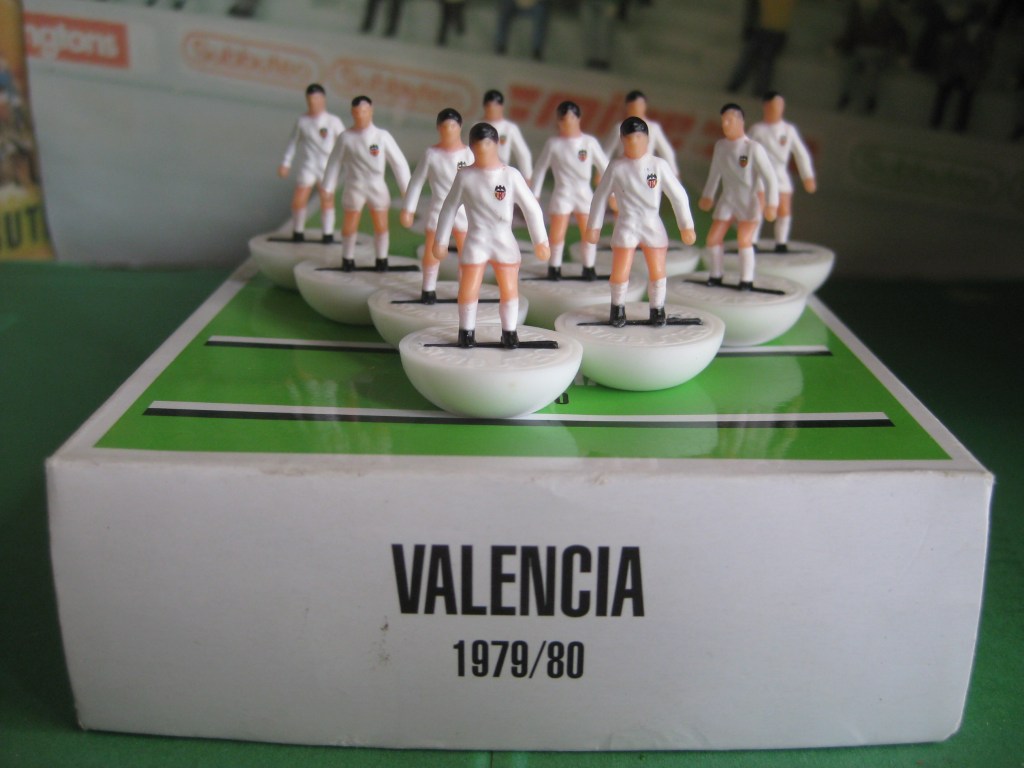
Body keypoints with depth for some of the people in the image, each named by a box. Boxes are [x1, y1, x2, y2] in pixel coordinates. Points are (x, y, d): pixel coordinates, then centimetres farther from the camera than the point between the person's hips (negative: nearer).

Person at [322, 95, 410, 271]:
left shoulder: (382, 136, -6)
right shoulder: (345, 138, -5)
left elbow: (399, 162, -2)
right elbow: (334, 163, 3)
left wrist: (406, 189, -3)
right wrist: (327, 189, 4)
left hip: (377, 187, 0)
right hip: (354, 187, 0)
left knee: (381, 226, 4)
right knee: (349, 227, 4)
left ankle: (381, 260, 23)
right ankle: (347, 259, 24)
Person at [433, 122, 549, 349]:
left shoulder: (511, 175, -9)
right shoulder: (465, 176, -6)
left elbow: (532, 208, -5)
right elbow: (449, 208, 3)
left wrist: (540, 241, -5)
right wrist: (440, 241, 5)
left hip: (505, 242, 1)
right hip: (476, 242, 0)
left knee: (509, 290, 6)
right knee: (468, 291, -1)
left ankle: (509, 332, 23)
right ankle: (466, 331, 19)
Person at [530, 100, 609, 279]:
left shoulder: (589, 142, -3)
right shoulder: (553, 143, -4)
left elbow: (604, 167, 2)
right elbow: (540, 169, 2)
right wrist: (535, 194, 1)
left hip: (584, 194, 1)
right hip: (562, 194, -1)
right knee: (557, 234, -2)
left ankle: (589, 268, 17)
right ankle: (554, 266, 17)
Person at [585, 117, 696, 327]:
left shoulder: (659, 165, -7)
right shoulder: (616, 168, -5)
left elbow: (678, 196, -3)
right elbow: (600, 197, 4)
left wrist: (686, 226, -3)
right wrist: (593, 226, 7)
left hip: (653, 226, 1)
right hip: (626, 226, -1)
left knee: (657, 272, 5)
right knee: (620, 274, -5)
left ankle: (657, 308, 28)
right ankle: (618, 307, 22)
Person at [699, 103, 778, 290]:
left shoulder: (753, 148, -14)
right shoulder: (720, 145, 3)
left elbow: (769, 177, -14)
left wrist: (771, 204, -20)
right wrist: (708, 195, 25)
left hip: (748, 202, -5)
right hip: (726, 201, 5)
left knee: (744, 240, -15)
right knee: (713, 238, 1)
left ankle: (747, 279, 3)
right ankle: (716, 275, 21)